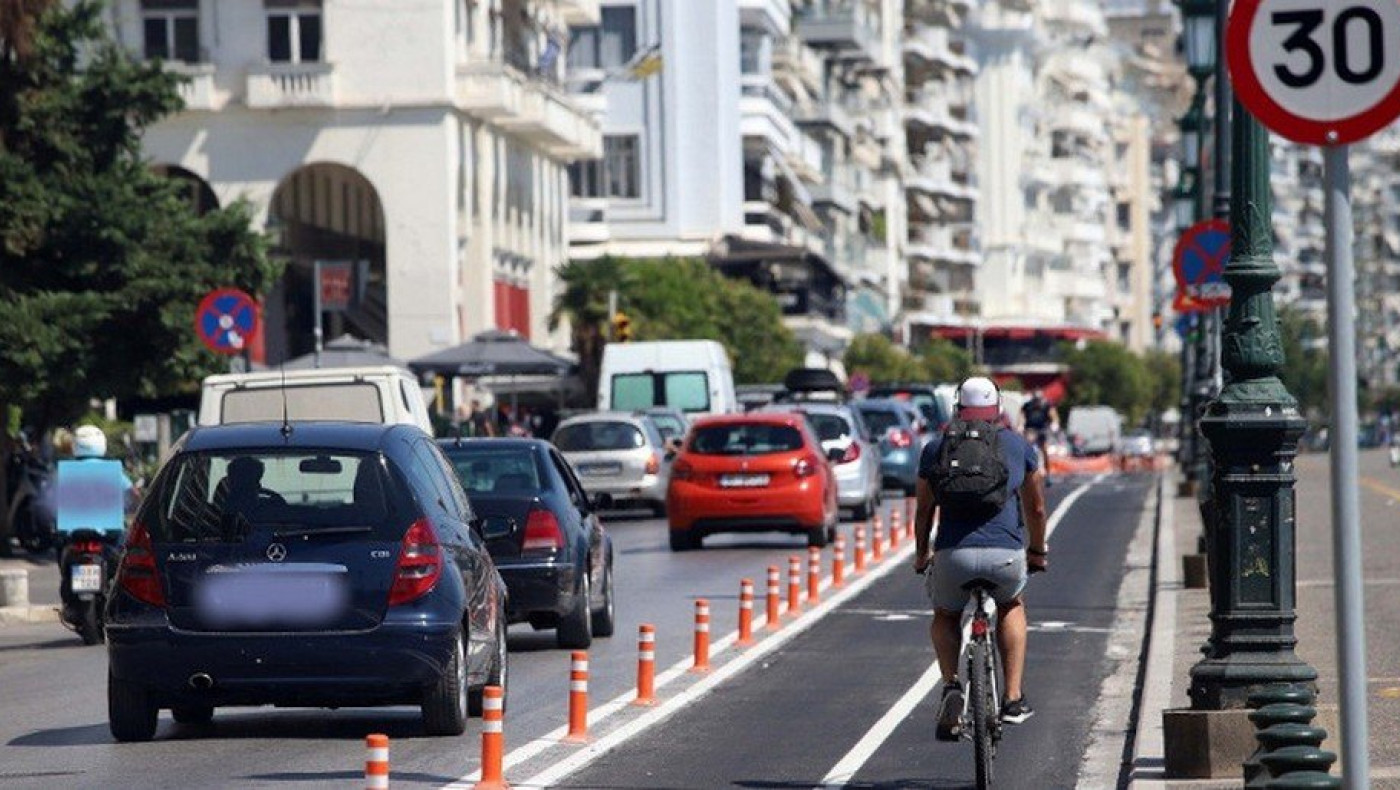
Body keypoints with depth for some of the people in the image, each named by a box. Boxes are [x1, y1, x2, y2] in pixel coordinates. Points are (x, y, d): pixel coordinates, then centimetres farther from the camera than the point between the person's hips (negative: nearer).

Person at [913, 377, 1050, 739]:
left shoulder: (936, 448, 15)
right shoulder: (1019, 446, 16)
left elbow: (924, 510, 21)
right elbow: (1036, 508, 26)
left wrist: (921, 555, 38)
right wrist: (1037, 552, 42)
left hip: (953, 555, 0)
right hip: (1006, 554, 0)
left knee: (945, 617, 29)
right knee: (1011, 607, 33)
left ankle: (951, 686, 4)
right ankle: (1013, 698, 26)